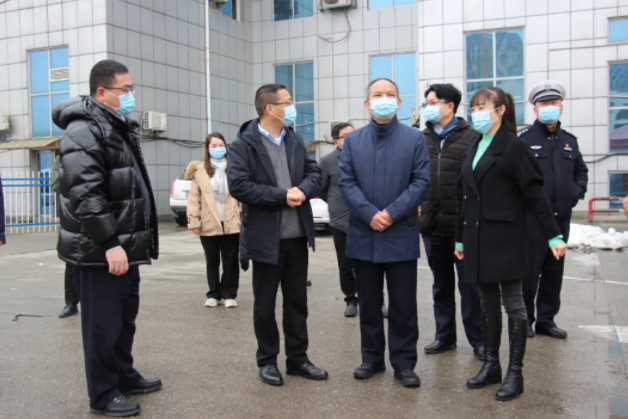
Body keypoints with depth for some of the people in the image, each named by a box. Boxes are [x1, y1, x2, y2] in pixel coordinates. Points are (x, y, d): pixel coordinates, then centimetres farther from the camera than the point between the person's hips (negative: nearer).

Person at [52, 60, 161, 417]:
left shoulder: (122, 128, 16)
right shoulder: (84, 130, -15)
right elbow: (84, 193, -24)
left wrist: (134, 241, 19)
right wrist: (109, 243, -26)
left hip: (125, 244, 10)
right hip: (99, 250, -10)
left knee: (126, 316, 19)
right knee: (103, 323, 0)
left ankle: (124, 376, 34)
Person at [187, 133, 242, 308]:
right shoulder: (200, 170, 2)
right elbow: (194, 198, 1)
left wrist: (244, 217, -5)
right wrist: (194, 221, -5)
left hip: (231, 224, 0)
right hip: (209, 224, 0)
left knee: (231, 261, 6)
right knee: (212, 262, 11)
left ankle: (229, 294, 18)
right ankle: (214, 294, 23)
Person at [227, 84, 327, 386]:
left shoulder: (295, 140, 11)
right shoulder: (244, 144, -9)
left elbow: (313, 171, 10)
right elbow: (238, 185, -18)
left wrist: (303, 190, -12)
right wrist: (282, 196, -18)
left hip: (297, 236, 5)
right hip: (265, 237, -5)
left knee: (297, 301, 14)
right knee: (265, 304, 9)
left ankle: (297, 358, 27)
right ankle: (267, 361, 24)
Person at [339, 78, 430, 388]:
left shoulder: (415, 139, 3)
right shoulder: (353, 140, 8)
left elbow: (421, 181, -5)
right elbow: (346, 182, 0)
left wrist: (392, 213, -15)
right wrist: (370, 214, -13)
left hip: (401, 235, -2)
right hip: (363, 234, 2)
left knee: (403, 303, 3)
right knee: (368, 301, 11)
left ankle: (404, 363, 15)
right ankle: (372, 357, 24)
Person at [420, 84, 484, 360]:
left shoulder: (471, 137, -4)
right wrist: (418, 211, 5)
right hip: (432, 225, 4)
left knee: (469, 283, 5)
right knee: (441, 284, 15)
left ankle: (477, 339, 18)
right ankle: (445, 336, 28)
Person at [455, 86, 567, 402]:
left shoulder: (513, 147, -7)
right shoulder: (474, 149, 13)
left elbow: (535, 195, -11)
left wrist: (554, 236, -15)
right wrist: (460, 238, 15)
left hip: (506, 239, -6)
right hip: (478, 239, 6)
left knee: (513, 304, 2)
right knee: (488, 304, 13)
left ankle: (515, 373, 11)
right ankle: (491, 365, 23)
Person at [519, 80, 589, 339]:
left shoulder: (569, 140, 13)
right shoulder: (523, 139, -5)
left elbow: (581, 171, 24)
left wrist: (577, 191, 7)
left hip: (561, 216, 6)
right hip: (532, 217, -6)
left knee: (554, 270, 12)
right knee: (529, 270, -2)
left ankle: (546, 320, 23)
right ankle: (524, 319, 13)